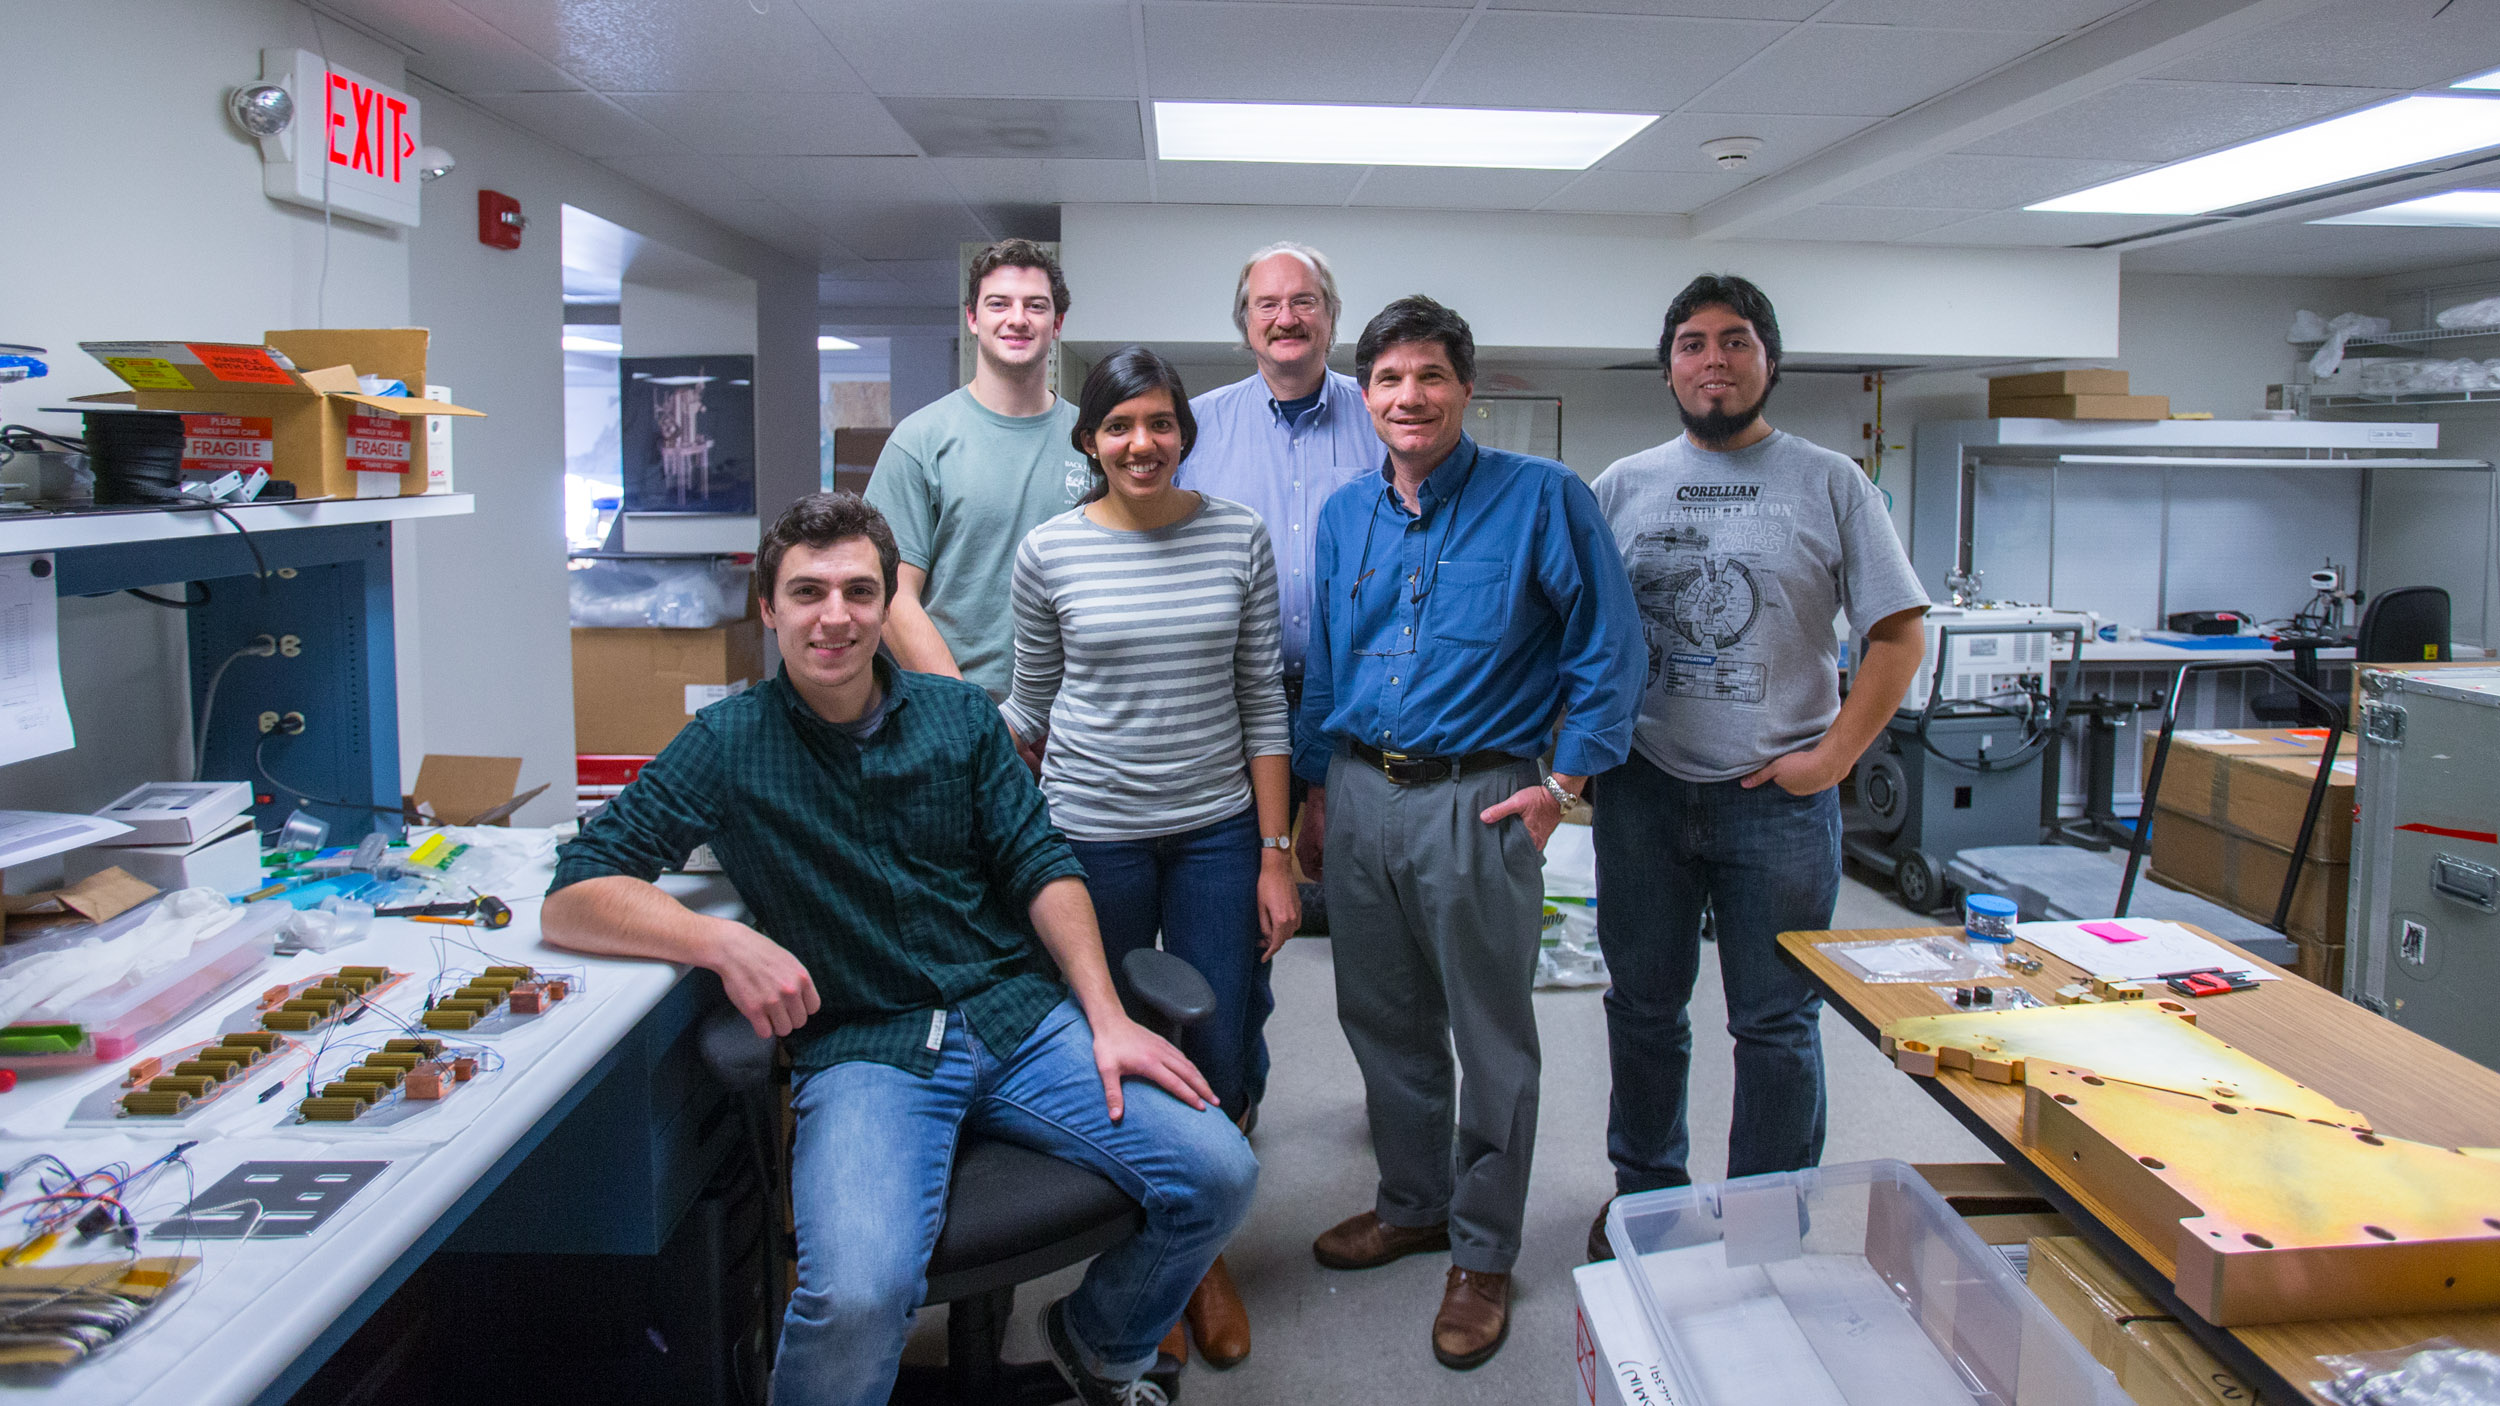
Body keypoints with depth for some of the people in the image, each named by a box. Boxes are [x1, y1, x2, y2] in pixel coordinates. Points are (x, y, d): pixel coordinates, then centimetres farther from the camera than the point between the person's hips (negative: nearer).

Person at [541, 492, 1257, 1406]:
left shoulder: (961, 716, 10)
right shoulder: (729, 744, 1)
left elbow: (1041, 867, 7)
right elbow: (571, 900, -3)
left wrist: (1107, 1020, -6)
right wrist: (724, 942, -20)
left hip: (1020, 1016, 4)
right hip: (863, 1048, -3)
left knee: (1217, 1173, -14)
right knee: (857, 1293, -32)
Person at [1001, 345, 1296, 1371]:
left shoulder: (1239, 537, 0)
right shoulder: (1050, 552, -3)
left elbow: (1262, 701, 2)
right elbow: (1030, 705, 9)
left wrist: (1276, 853, 0)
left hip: (1216, 831, 1)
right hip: (1093, 835, -1)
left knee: (1220, 1069, 6)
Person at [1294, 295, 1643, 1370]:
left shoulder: (1542, 498, -6)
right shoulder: (1344, 515, 10)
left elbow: (1607, 647, -5)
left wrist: (1563, 780, -10)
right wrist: (1316, 790, 16)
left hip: (1477, 801, -5)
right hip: (1360, 796, 5)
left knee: (1492, 1039, 5)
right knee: (1383, 1021, 16)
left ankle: (1483, 1253, 20)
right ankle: (1412, 1203, 35)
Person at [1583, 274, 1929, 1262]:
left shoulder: (1830, 484, 1)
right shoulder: (1622, 487, 7)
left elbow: (1898, 634, 1)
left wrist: (1833, 755, -7)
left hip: (1778, 798, -2)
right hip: (1642, 790, 2)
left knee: (1776, 1025, 5)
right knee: (1642, 1008, 14)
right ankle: (1645, 1192, 33)